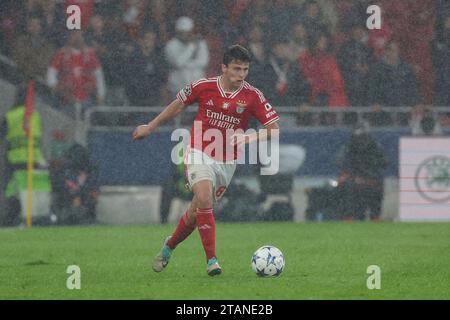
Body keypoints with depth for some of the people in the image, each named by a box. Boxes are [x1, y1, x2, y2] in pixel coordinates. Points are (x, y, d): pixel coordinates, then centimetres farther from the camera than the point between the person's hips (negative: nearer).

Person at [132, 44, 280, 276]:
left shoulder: (253, 96, -9)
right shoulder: (204, 87, -9)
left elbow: (274, 130, -7)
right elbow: (178, 105, 10)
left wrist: (248, 138, -25)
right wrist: (151, 127, 18)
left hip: (226, 161, 2)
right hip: (200, 153, -2)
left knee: (197, 212, 7)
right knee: (204, 199, -26)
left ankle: (170, 246, 36)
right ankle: (211, 260, -21)